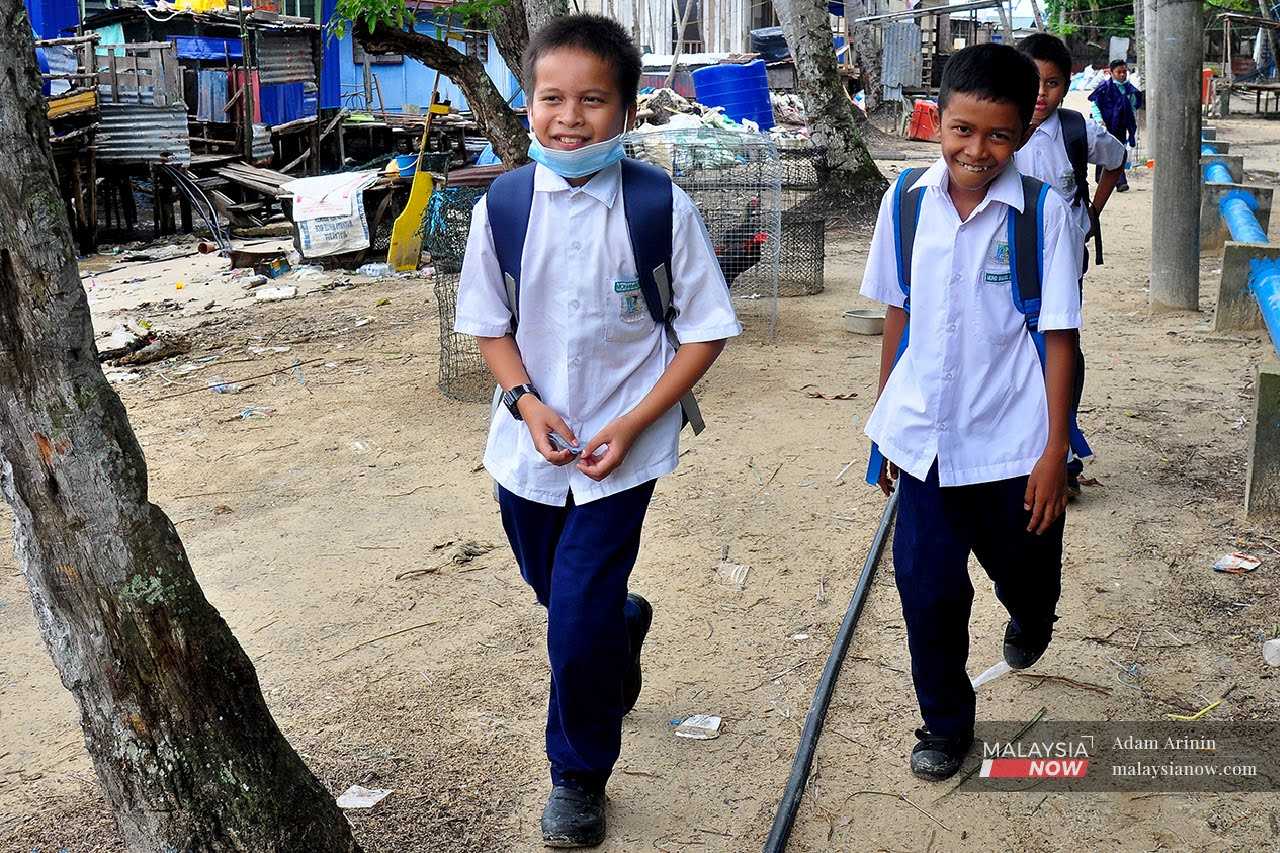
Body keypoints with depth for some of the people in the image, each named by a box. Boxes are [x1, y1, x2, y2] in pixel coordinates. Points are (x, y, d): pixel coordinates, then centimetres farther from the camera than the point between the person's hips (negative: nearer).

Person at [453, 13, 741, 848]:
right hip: (530, 444, 4)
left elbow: (705, 332, -7)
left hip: (620, 450, -3)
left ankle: (580, 777, 20)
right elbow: (490, 325, 4)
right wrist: (527, 402, -13)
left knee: (578, 621, -6)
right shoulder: (503, 204, -6)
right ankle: (623, 623, 58)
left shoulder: (662, 207, -14)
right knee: (557, 593, 22)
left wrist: (633, 424, -15)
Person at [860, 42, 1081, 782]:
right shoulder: (906, 200, -4)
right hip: (925, 439, 2)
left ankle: (1030, 621, 57)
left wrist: (1054, 453, -9)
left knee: (1024, 573, 19)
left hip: (1012, 443, -1)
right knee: (927, 588, 4)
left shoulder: (1044, 212, -12)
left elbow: (1060, 338, -9)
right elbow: (898, 315, 5)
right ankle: (946, 722, 27)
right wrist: (886, 421, 10)